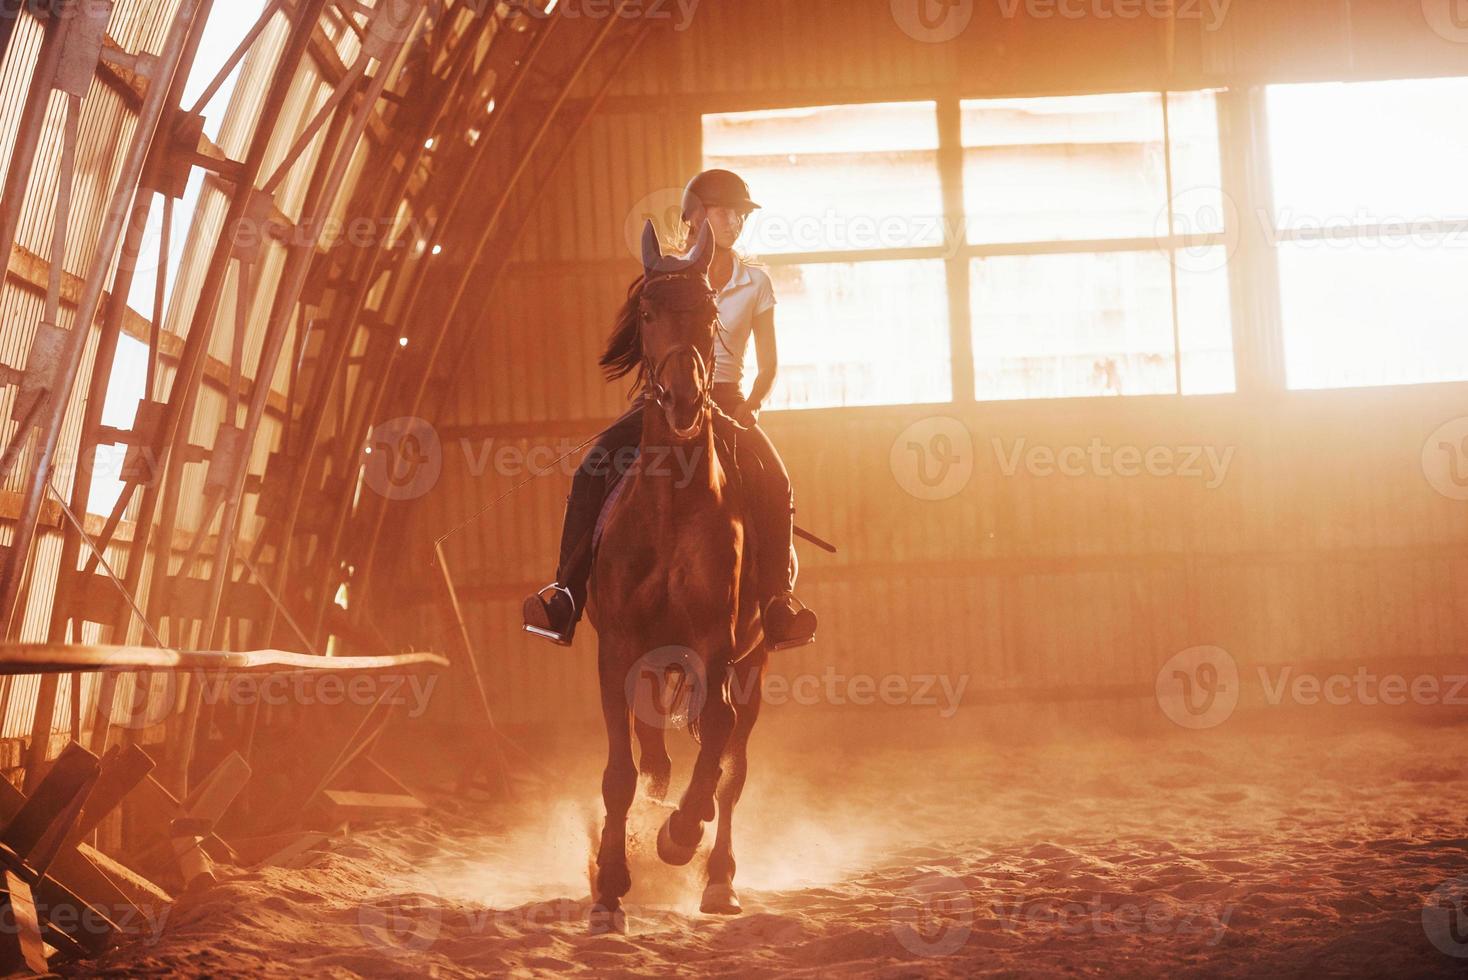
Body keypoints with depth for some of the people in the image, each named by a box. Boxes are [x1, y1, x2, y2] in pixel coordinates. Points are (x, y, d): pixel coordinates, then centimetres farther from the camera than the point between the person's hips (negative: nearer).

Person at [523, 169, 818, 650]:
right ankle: (566, 593, -23)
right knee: (593, 470, -25)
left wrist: (749, 408, -7)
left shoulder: (756, 284, 6)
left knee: (774, 484, -29)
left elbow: (768, 364, 9)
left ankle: (778, 597, -22)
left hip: (727, 400, 0)